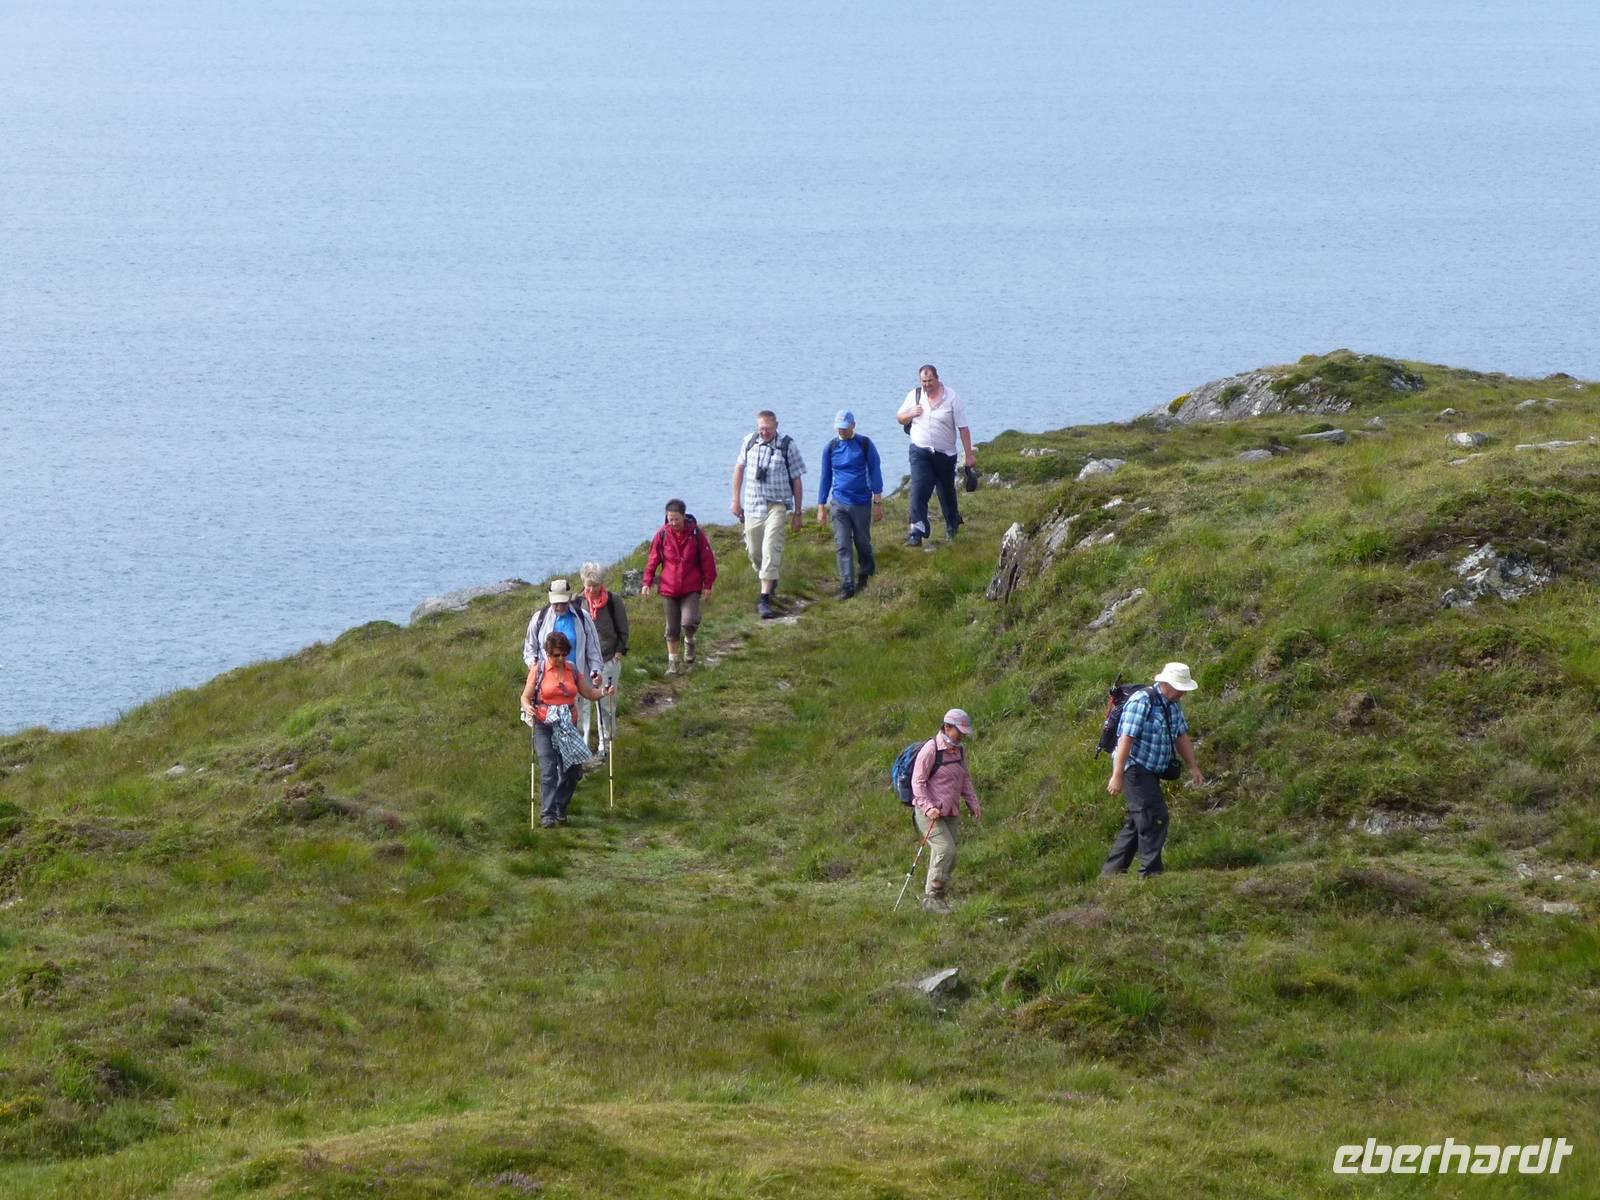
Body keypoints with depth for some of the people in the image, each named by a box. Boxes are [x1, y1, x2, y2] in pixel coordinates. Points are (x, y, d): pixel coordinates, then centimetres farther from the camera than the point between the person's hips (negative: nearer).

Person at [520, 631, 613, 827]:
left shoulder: (573, 671, 8)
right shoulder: (538, 670, -3)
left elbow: (589, 693, 12)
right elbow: (525, 697, -1)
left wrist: (603, 692, -8)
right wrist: (527, 708, -23)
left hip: (567, 728, 4)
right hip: (544, 727, -4)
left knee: (573, 769, 4)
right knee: (548, 769, -15)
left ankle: (560, 809, 23)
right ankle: (547, 813, -17)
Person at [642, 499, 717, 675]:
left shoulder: (695, 534, -6)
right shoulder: (662, 535, -2)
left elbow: (707, 560, 1)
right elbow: (652, 559, 5)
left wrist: (708, 584, 2)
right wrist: (647, 582, 2)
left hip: (691, 589, -2)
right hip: (668, 588, 2)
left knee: (689, 622, -18)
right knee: (672, 627, 7)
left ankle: (689, 640, 16)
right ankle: (673, 661, 20)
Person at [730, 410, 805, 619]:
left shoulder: (787, 446, -7)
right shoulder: (750, 442, 3)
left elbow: (796, 481, -1)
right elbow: (739, 468, 17)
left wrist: (798, 513, 0)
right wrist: (736, 499, 15)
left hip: (776, 506, -4)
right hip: (752, 506, 4)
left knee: (770, 550, -16)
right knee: (754, 552, 12)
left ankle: (765, 599, -17)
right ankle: (770, 581, 41)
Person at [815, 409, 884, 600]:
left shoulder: (865, 444, -2)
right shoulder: (830, 448, 4)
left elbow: (875, 473, 0)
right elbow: (825, 478, 10)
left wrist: (877, 502, -4)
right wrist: (821, 507, 8)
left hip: (862, 503, -2)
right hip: (839, 504, 2)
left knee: (863, 543, 10)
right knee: (842, 546, -5)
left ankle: (866, 572, 35)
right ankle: (847, 586, -6)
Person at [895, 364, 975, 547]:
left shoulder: (951, 398, -6)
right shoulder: (914, 395, 2)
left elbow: (963, 428, -6)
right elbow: (900, 417, 13)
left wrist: (969, 455, -8)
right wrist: (910, 415, -11)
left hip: (945, 454, -1)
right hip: (920, 452, 1)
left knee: (947, 493, 14)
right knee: (918, 492, -14)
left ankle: (952, 527, 37)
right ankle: (916, 533, -18)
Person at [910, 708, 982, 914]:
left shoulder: (960, 750, 12)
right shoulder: (930, 749, -13)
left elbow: (965, 780, 25)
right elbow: (918, 782, -14)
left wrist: (973, 804, 14)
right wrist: (928, 807, -25)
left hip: (949, 813, 8)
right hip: (928, 813, -8)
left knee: (949, 860, 4)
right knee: (945, 850, -20)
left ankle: (935, 897, 14)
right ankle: (932, 897, -15)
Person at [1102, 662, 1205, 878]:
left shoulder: (1172, 704, 10)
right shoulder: (1142, 701, -19)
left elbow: (1181, 737, 19)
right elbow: (1126, 739, -23)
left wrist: (1193, 767, 14)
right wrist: (1117, 776, -26)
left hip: (1151, 772, 10)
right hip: (1136, 769, -10)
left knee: (1137, 822, 12)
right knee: (1154, 817, -15)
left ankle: (1112, 871, 19)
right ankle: (1151, 872, -14)